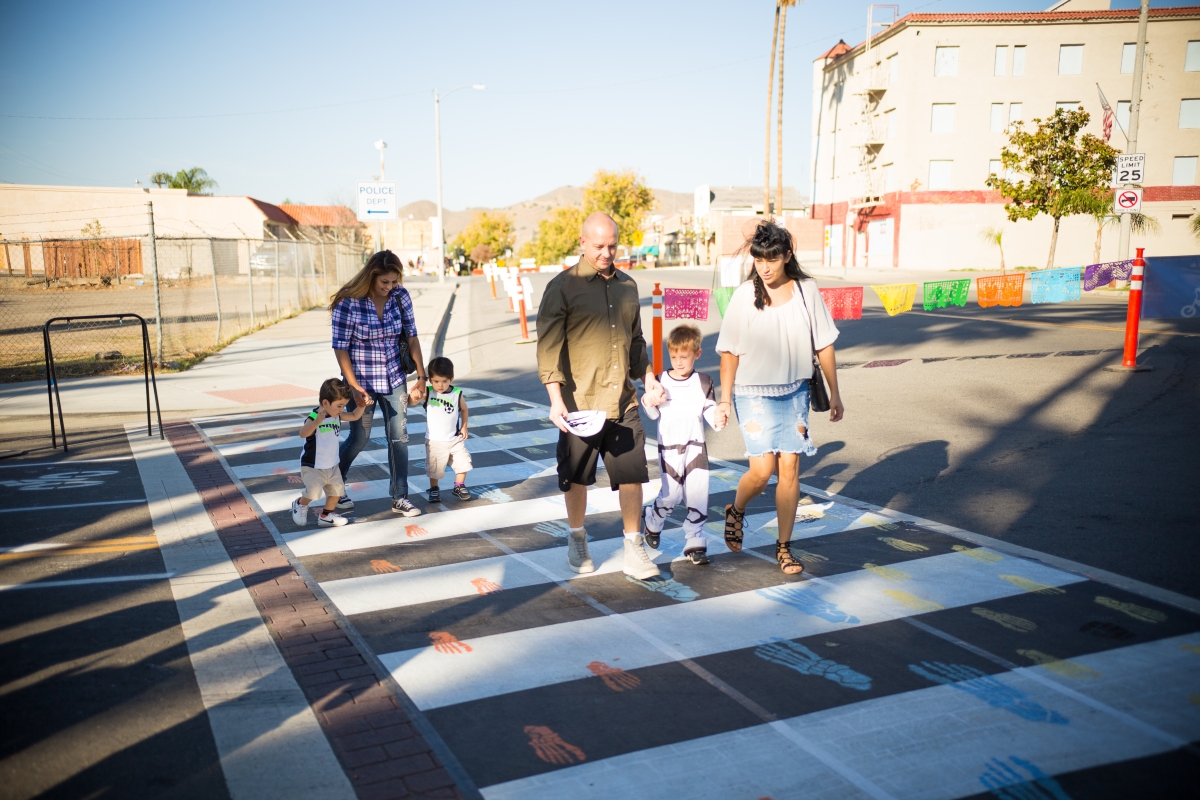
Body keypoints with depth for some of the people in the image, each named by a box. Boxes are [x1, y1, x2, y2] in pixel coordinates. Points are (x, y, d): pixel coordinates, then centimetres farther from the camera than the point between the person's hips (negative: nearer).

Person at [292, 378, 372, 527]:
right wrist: (317, 422, -59)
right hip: (312, 466, -7)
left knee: (336, 489, 9)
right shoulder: (314, 417, -26)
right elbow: (303, 433, -42)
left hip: (332, 465, 7)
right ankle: (300, 504, 16)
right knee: (313, 492, -17)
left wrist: (362, 405, -8)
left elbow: (354, 416, 11)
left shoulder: (337, 415, -1)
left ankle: (327, 516, 27)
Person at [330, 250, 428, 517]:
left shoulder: (401, 296, -6)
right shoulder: (348, 302, -17)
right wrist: (354, 387, -16)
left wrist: (421, 376, -1)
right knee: (359, 438, 9)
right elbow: (340, 348, -13)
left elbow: (411, 336, 1)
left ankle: (400, 498, 16)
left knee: (399, 437, 4)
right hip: (362, 381, -4)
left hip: (394, 379, 4)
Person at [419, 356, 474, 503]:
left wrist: (464, 427, 6)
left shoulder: (457, 394, -9)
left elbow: (464, 409, 9)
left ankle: (459, 487, 26)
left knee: (463, 462, 4)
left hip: (455, 439, 1)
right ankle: (434, 489, 31)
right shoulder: (427, 393, -13)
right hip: (434, 440, -1)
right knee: (434, 468, 9)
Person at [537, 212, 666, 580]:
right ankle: (577, 540, 32)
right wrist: (556, 399, -19)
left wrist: (648, 377, 16)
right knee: (576, 478, 11)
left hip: (623, 401, 4)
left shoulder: (627, 285, 11)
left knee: (632, 474, 3)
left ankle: (634, 548, 15)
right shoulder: (562, 287, -6)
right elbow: (548, 346, -12)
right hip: (580, 403, -4)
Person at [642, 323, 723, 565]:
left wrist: (716, 418, -17)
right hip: (669, 447, -2)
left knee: (697, 496, -1)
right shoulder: (661, 381, -1)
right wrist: (649, 402, -19)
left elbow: (709, 409, 4)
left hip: (696, 446, 2)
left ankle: (695, 542, 10)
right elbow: (654, 414, 2)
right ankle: (651, 521, 27)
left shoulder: (703, 382, 3)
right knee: (671, 494, -4)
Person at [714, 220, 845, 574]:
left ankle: (784, 548, 15)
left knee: (790, 468, 1)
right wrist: (725, 400, -3)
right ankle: (735, 512, 24)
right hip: (754, 393, -2)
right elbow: (730, 352, -2)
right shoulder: (745, 295, -7)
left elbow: (824, 345, 5)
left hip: (794, 392, 2)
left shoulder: (807, 290, -2)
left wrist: (834, 393, 6)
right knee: (762, 469, -9)